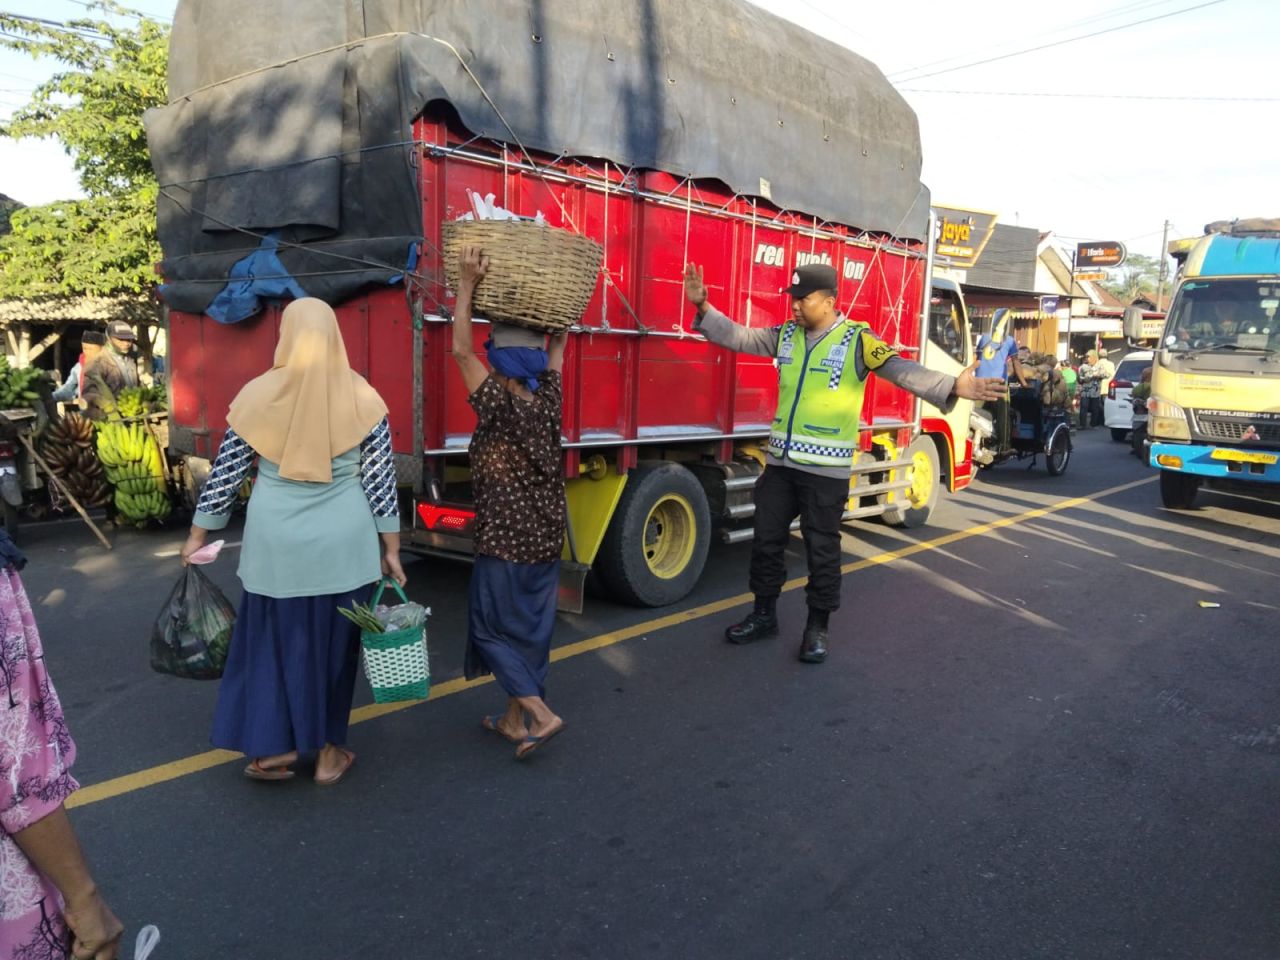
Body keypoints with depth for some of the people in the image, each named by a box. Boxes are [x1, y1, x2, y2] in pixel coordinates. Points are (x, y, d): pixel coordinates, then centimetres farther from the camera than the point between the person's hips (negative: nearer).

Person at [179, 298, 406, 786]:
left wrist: (199, 535, 14)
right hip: (342, 543, 0)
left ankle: (273, 746, 20)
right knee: (333, 640, 13)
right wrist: (391, 549, 4)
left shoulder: (258, 395, -4)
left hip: (277, 542, 0)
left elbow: (225, 473, 2)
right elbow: (381, 482, -3)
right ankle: (328, 752, 25)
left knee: (273, 639, 16)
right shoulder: (363, 399, -5)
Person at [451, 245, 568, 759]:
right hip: (547, 536, 6)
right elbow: (558, 346, 13)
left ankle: (541, 714, 1)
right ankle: (516, 719, 26)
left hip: (504, 539, -6)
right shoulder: (549, 401, -1)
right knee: (532, 625, 15)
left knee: (492, 626, 7)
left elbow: (461, 349, -15)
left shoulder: (497, 403, -16)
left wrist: (467, 283, -15)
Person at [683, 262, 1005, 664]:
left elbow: (903, 371, -21)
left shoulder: (857, 340, -11)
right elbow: (738, 337, 10)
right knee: (767, 539, 13)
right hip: (781, 461, 5)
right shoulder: (785, 335, 5)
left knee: (821, 549, 5)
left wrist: (952, 387, -36)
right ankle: (764, 615, 29)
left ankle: (817, 627, 21)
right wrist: (704, 306, 0)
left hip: (826, 468, -5)